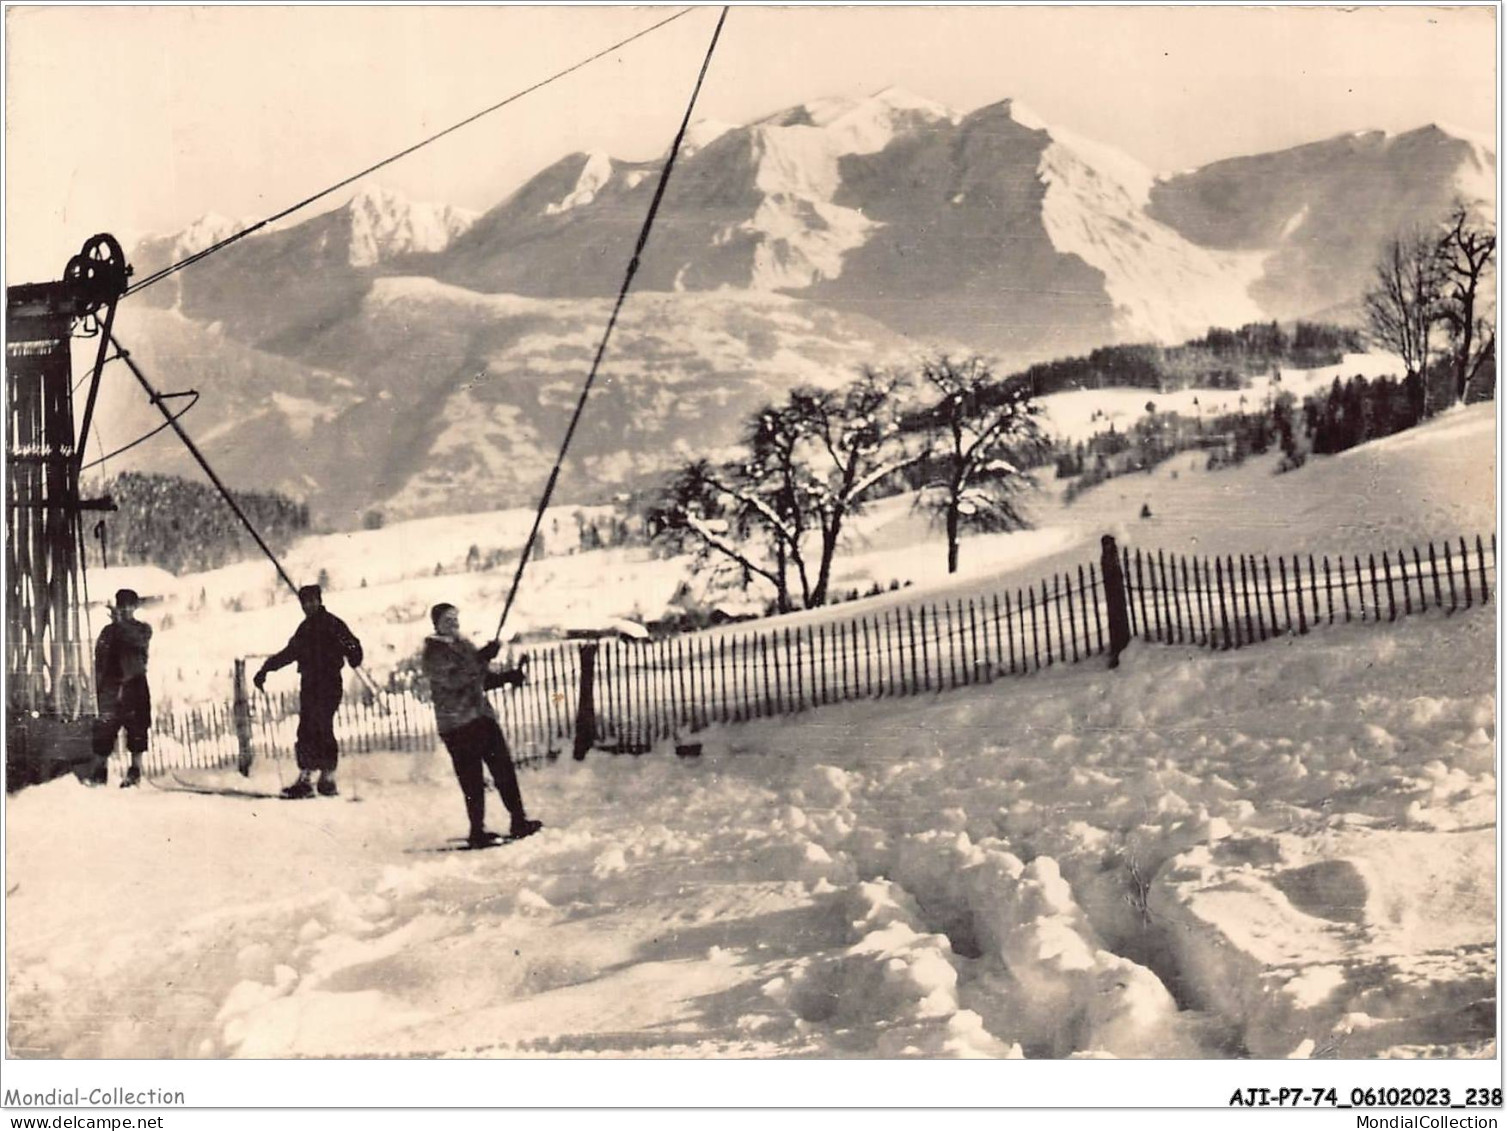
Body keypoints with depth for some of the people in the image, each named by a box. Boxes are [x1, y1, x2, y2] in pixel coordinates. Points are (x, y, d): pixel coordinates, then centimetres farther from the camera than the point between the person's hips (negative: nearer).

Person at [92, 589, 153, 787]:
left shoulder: (143, 629, 7)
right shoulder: (108, 631, 12)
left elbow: (140, 641, -17)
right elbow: (99, 660, 10)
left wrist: (121, 623, -22)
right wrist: (98, 687, 2)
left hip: (135, 685, -1)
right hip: (111, 686, 1)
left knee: (137, 728, 0)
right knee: (104, 727, -7)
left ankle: (135, 772, 7)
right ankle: (100, 770, -3)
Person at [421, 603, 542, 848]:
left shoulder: (464, 645, 17)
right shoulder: (434, 653, -6)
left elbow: (482, 679, 23)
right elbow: (453, 679, -22)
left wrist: (508, 677, 6)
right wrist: (481, 659, -27)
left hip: (482, 716, 7)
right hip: (456, 724, -7)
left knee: (504, 768, 3)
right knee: (472, 779, -5)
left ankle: (518, 821, 8)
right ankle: (477, 832, 3)